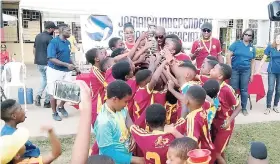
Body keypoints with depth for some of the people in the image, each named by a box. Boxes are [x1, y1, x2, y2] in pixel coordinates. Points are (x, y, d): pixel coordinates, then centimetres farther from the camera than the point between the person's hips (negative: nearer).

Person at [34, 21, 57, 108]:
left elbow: (34, 49, 14)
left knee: (43, 78, 24)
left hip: (38, 62, 7)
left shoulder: (38, 36, 8)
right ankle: (47, 102, 10)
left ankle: (38, 95, 7)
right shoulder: (49, 38, -14)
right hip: (47, 63, -7)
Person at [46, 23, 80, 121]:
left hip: (66, 71, 6)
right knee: (54, 93, 4)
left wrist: (75, 68, 16)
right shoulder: (54, 42, -13)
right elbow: (51, 59, -21)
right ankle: (54, 113, 22)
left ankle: (61, 107, 31)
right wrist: (67, 65, -27)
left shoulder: (68, 42, 8)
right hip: (55, 70, -6)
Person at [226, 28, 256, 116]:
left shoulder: (252, 48, 8)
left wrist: (252, 74, 8)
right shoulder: (236, 44, -2)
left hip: (246, 71, 3)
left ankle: (244, 108, 21)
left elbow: (252, 62, 11)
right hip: (234, 70, -2)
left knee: (244, 90, 8)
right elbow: (229, 55, -5)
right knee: (233, 89, 1)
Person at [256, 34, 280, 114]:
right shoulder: (270, 47, -3)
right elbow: (264, 58, 0)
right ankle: (268, 107, 4)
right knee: (271, 89, -5)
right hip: (272, 71, -1)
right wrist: (259, 68, -2)